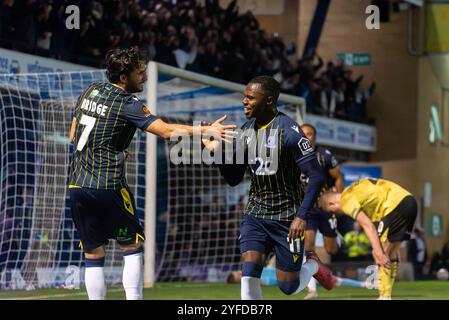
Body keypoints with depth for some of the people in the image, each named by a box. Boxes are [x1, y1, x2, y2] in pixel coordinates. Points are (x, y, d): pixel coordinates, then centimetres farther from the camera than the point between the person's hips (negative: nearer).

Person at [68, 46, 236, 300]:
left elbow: (74, 135, 19)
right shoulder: (127, 103, -10)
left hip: (77, 184, 6)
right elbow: (167, 131, -18)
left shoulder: (91, 91, 10)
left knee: (93, 254, 10)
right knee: (132, 246, 8)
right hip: (108, 188, -6)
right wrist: (207, 130, -17)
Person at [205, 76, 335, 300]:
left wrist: (301, 216, -22)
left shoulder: (288, 131, -17)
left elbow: (316, 177, -17)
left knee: (288, 286, 4)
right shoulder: (247, 131, 3)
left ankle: (313, 266, 37)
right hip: (255, 215, 5)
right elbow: (233, 179, 8)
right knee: (248, 277, -14)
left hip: (286, 217, -5)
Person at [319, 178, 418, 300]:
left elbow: (368, 225, -15)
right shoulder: (353, 190, 23)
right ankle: (386, 295, 17)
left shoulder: (346, 200, -5)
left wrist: (379, 253, -18)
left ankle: (385, 296, -7)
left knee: (383, 255, -5)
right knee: (391, 253, 15)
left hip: (395, 205, -10)